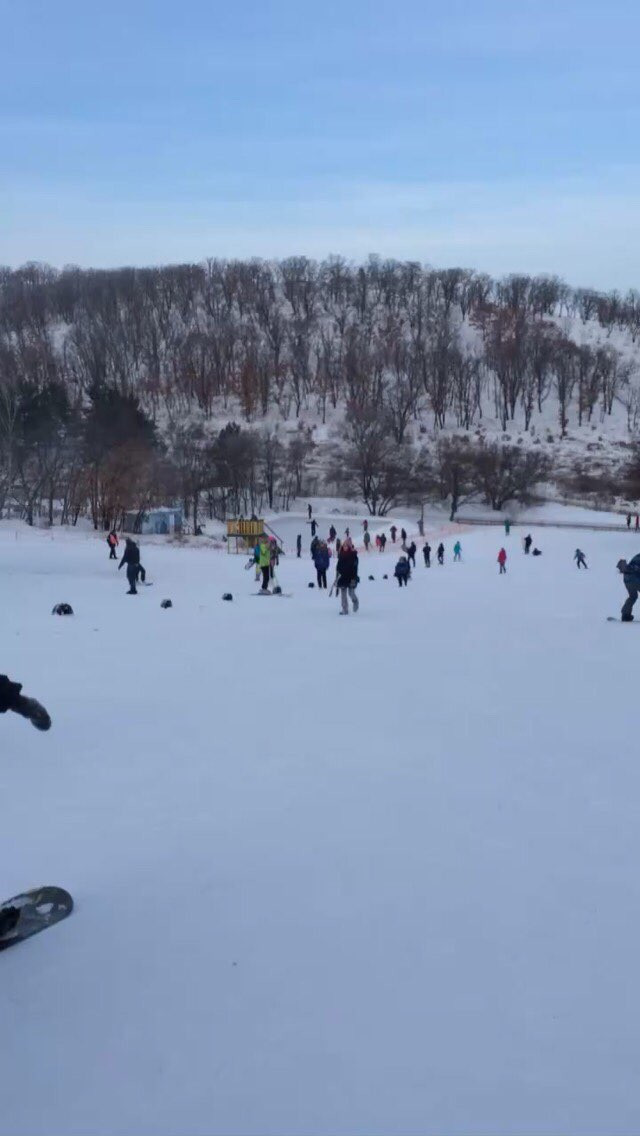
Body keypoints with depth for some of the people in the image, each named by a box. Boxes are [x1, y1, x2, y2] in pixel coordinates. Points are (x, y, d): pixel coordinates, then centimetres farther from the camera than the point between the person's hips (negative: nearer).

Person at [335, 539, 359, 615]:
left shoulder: (353, 555, -8)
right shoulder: (341, 555, 8)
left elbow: (355, 568, -12)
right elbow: (338, 566, 16)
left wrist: (353, 578, -17)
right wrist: (337, 576, 13)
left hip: (351, 577, -5)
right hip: (342, 577, 5)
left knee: (351, 593, -6)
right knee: (343, 594, 4)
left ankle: (355, 602, 25)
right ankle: (344, 609, 9)